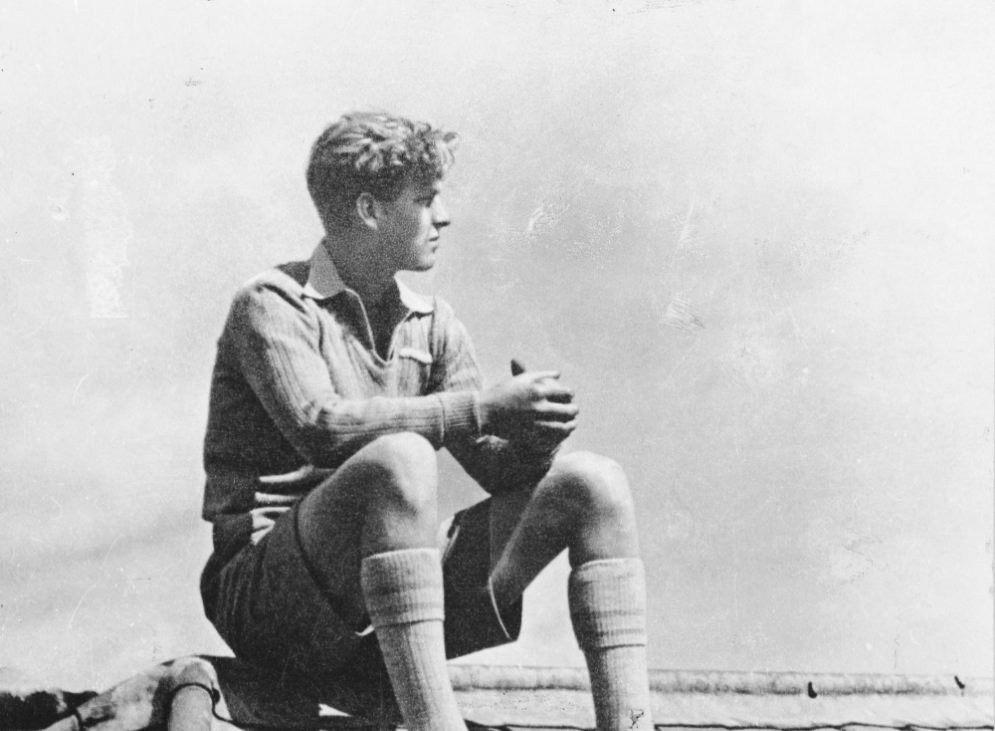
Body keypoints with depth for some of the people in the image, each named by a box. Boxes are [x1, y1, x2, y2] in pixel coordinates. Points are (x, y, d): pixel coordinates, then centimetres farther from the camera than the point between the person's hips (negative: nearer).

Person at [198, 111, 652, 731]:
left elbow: (493, 462, 6)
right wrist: (484, 407, -26)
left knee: (593, 481, -8)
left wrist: (530, 439, -18)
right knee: (402, 458, -35)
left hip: (407, 592, 6)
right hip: (271, 599, -6)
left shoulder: (432, 325, 13)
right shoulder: (272, 306, -5)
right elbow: (322, 429, -24)